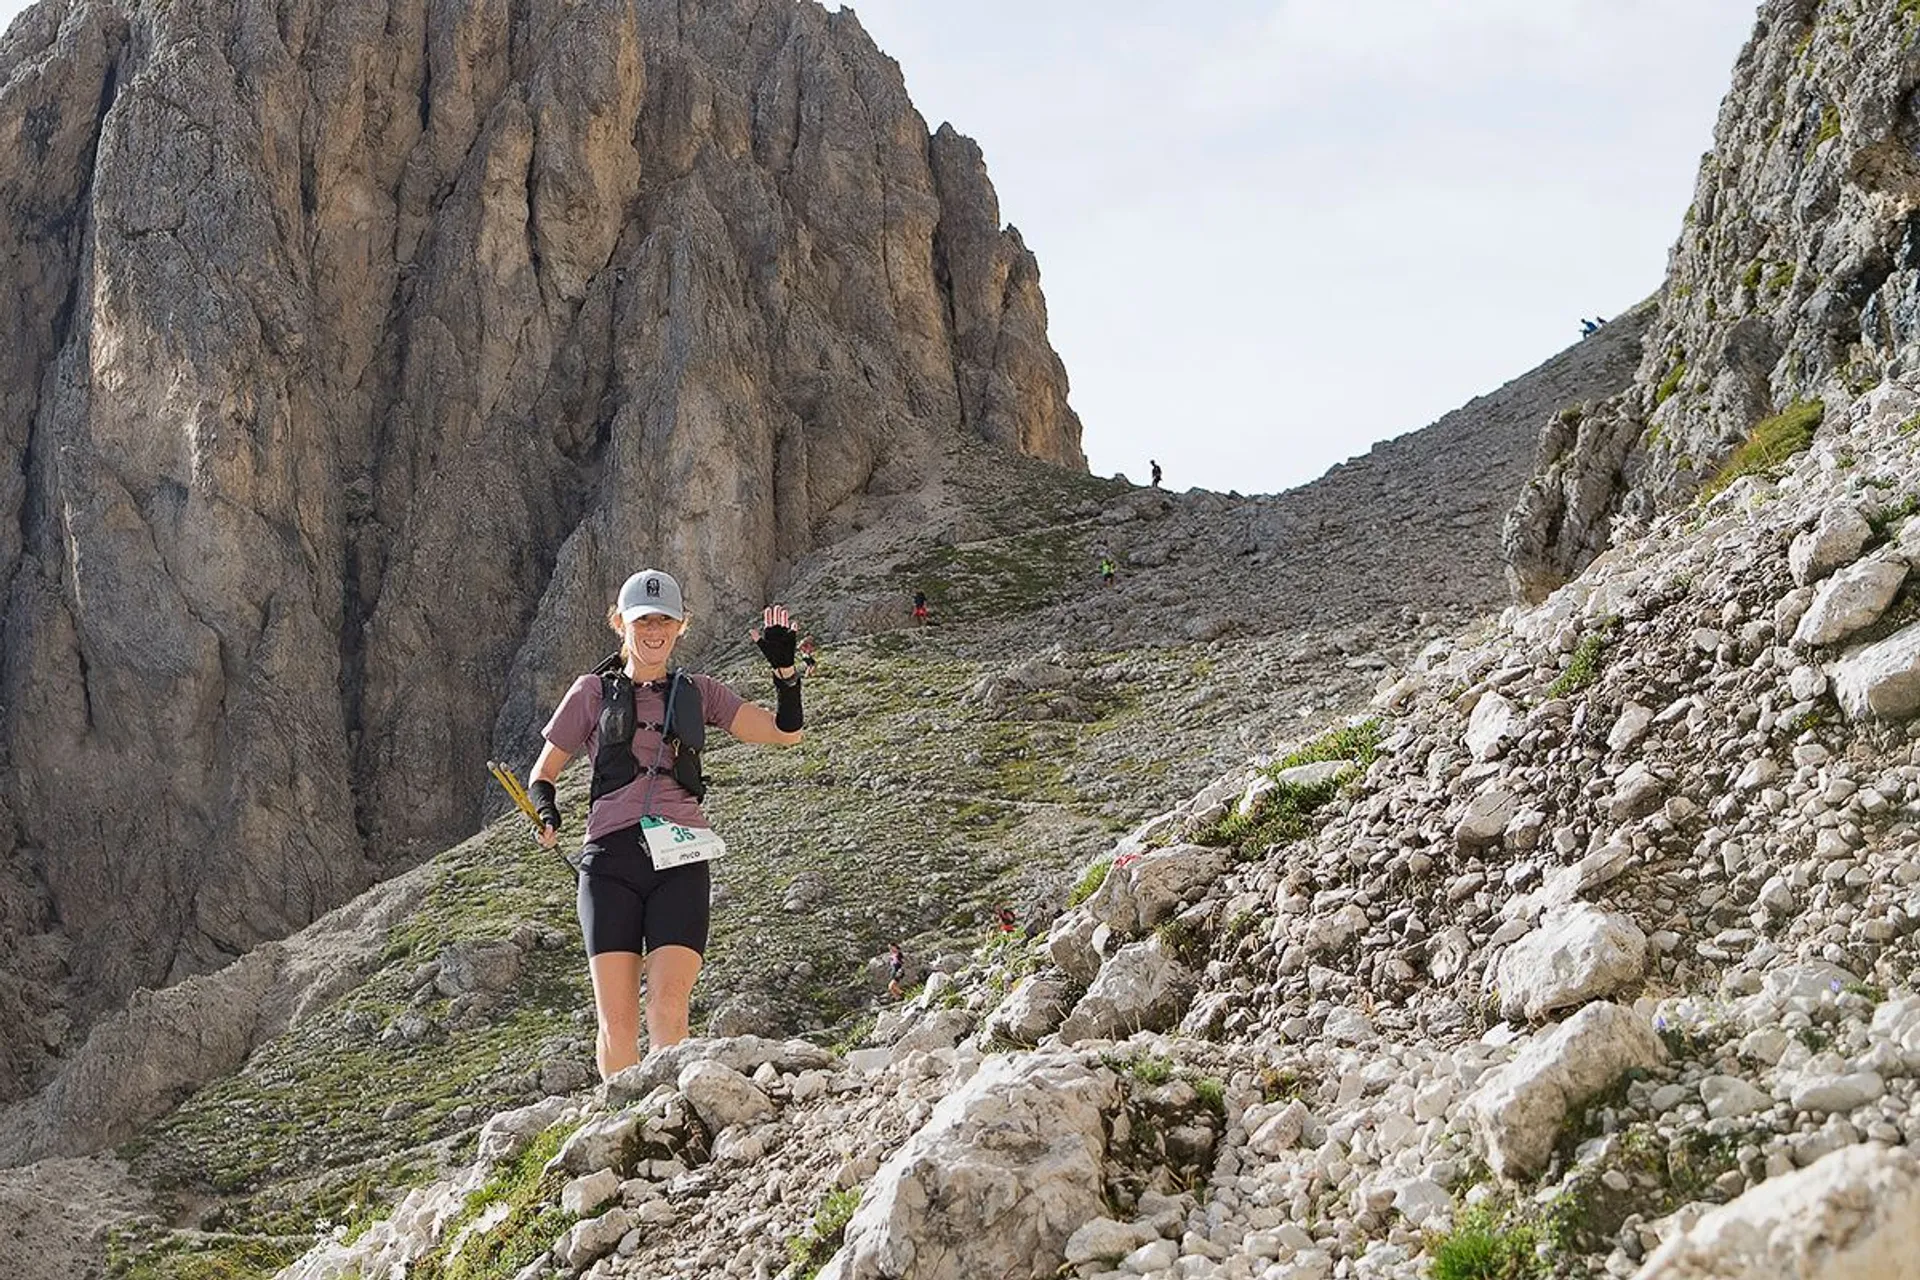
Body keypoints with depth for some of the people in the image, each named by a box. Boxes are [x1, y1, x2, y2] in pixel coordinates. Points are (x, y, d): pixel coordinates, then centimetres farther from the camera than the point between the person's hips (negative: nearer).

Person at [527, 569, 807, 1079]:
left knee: (668, 1010, -15)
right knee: (616, 1019, -6)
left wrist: (784, 667, -4)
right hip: (610, 858, 0)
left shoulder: (698, 692, 17)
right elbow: (542, 774, 17)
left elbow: (785, 733, 12)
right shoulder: (593, 692, 13)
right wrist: (545, 809, -6)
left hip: (680, 860, 0)